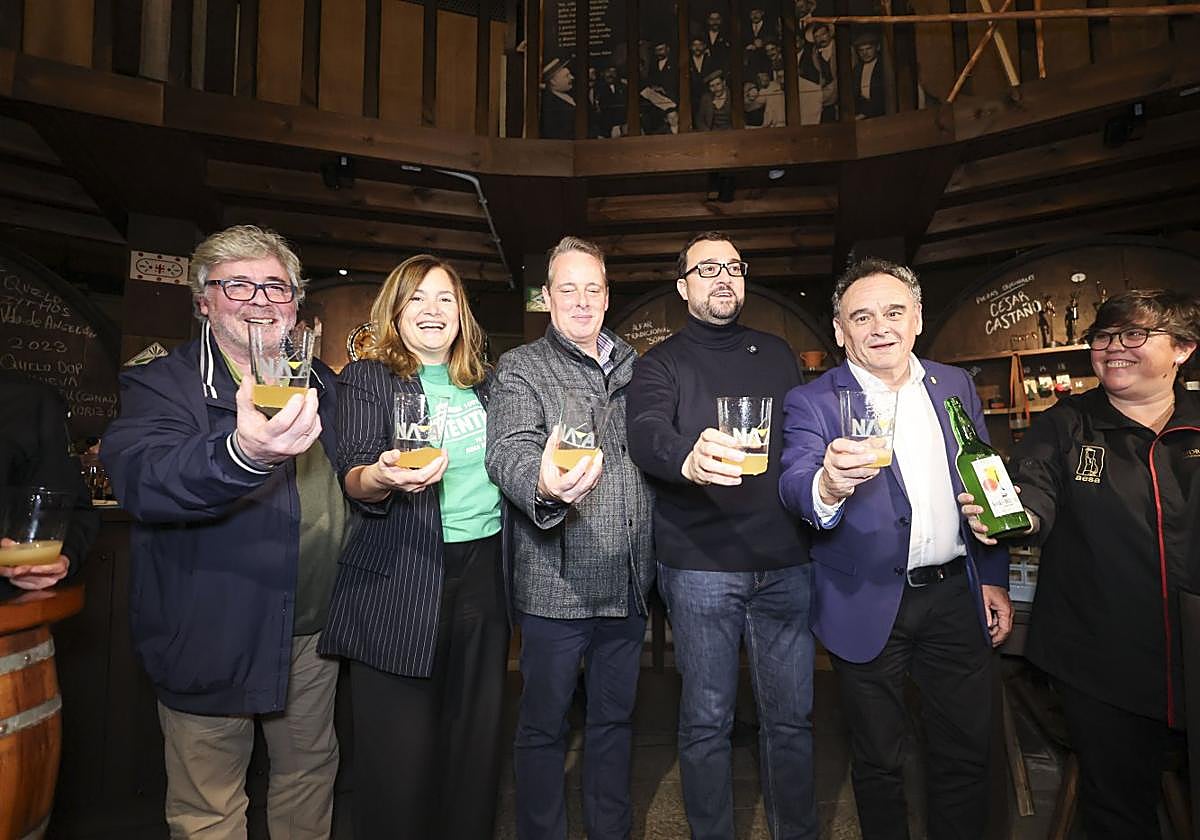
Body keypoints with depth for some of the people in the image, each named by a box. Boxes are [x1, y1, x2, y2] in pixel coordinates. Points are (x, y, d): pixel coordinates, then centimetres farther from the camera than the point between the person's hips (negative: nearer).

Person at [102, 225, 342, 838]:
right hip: (213, 639, -4)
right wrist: (241, 453, -50)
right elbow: (139, 477, -33)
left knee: (310, 773, 22)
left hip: (313, 629, 5)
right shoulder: (160, 384, -10)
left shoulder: (320, 384, 6)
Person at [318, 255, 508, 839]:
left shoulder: (481, 382, 14)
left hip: (482, 571, 4)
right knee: (400, 752, 2)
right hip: (399, 584, -4)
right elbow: (353, 476, -10)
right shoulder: (366, 378, 2)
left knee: (476, 739, 12)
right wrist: (382, 478, -32)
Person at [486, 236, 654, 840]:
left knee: (614, 718, 20)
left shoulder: (633, 368, 11)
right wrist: (543, 484, -44)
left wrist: (653, 562, 7)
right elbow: (507, 451, -20)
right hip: (557, 585, -4)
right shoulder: (520, 368, -4)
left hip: (628, 582, 5)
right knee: (545, 726, 10)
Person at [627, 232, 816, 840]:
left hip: (785, 561, 3)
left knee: (791, 715, 13)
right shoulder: (661, 363, 2)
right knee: (706, 719, 7)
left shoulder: (777, 355, 15)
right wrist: (687, 457, -39)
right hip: (701, 566, -3)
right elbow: (646, 433, -18)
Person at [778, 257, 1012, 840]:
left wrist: (994, 579, 10)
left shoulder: (956, 386, 5)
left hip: (956, 595, 4)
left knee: (966, 751, 17)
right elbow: (795, 486, -25)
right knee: (878, 758, 14)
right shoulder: (811, 403, -10)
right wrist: (828, 486, -48)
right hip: (870, 607, -3)